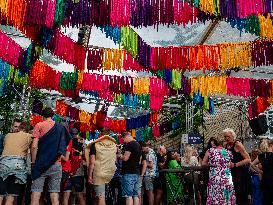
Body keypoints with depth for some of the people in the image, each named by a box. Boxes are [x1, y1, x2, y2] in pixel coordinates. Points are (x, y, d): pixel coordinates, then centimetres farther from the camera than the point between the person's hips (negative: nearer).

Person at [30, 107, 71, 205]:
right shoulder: (61, 127, 11)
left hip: (41, 164, -3)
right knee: (55, 196, 3)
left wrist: (33, 162, -1)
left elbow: (34, 146, -7)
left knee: (35, 195, -1)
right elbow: (63, 148, 10)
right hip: (56, 165, 3)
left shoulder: (39, 125, 1)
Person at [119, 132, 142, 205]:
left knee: (128, 196, -8)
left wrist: (120, 156, 1)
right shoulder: (138, 145, 17)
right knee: (136, 195, 9)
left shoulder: (129, 144, -10)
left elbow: (125, 158, -17)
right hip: (137, 173, 9)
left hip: (129, 173, -9)